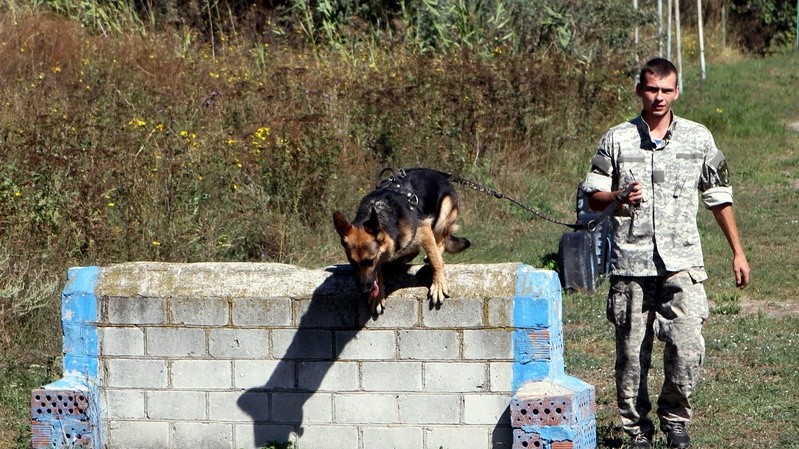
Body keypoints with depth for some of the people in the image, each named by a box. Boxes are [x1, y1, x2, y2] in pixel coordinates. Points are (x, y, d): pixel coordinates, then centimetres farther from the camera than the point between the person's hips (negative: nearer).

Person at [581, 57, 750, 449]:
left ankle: (675, 417, 10)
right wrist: (620, 197, -14)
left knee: (688, 347, -12)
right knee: (631, 351, 2)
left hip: (682, 263, 0)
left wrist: (737, 252, 14)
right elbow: (592, 196, 9)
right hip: (630, 264, 0)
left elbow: (719, 197, 15)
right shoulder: (616, 140, 5)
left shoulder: (698, 138, 8)